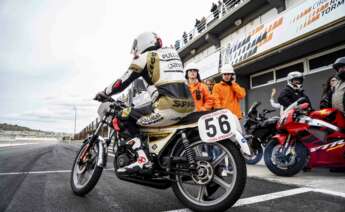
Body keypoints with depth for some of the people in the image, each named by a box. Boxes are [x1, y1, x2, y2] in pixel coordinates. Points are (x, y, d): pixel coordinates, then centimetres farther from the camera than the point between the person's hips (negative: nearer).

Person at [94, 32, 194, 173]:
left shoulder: (144, 57, 8)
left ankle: (142, 159, -9)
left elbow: (123, 82, 9)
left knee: (125, 117, 4)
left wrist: (103, 94, 25)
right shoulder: (173, 53, 26)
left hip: (168, 106, -7)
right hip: (188, 106, 8)